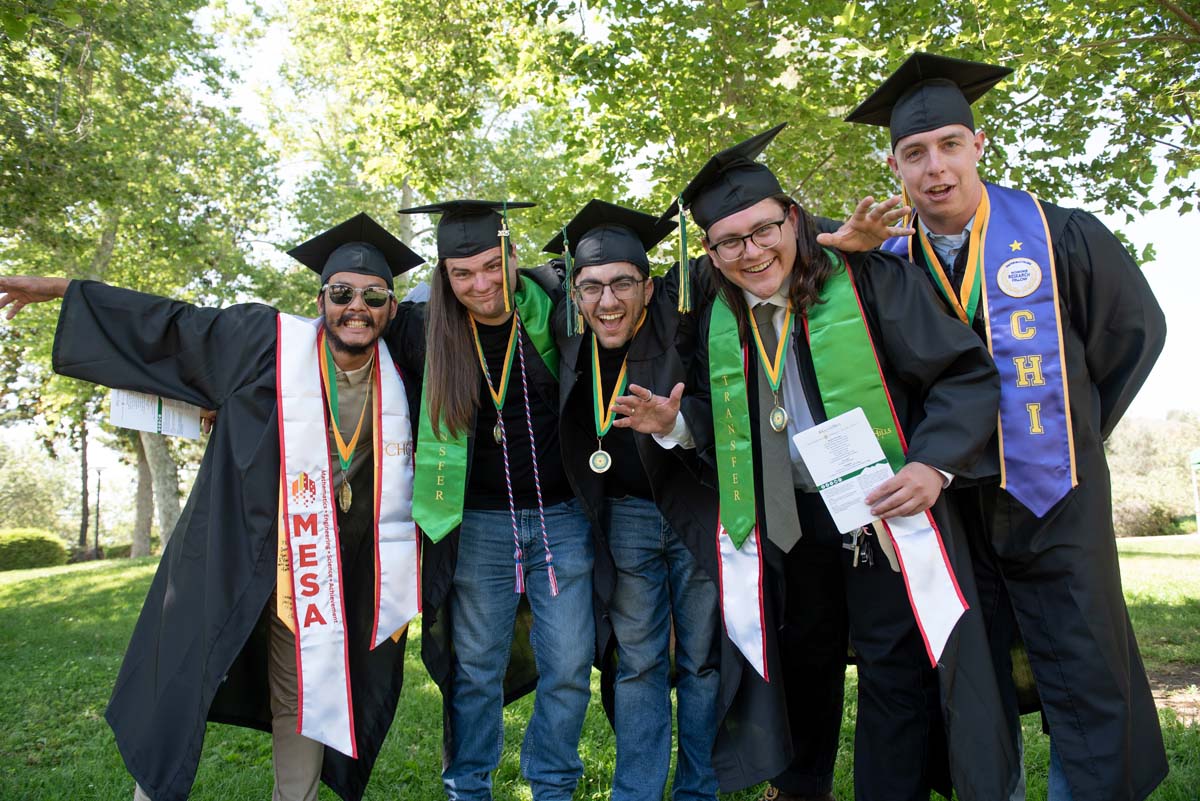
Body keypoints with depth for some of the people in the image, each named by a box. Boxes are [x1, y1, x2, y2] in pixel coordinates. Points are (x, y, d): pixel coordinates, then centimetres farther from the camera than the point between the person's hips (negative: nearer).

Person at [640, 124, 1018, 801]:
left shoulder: (869, 281, -13)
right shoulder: (715, 320, 1)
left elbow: (968, 374, -13)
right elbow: (716, 421, 11)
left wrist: (932, 464, -26)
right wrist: (674, 421, -10)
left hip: (884, 512, -4)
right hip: (781, 522, 4)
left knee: (898, 670, 4)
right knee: (800, 664, 20)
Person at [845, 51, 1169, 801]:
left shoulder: (1060, 238, -7)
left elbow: (1136, 331, 5)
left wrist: (1069, 444, 6)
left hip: (1055, 509, -2)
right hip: (949, 509, 2)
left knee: (1090, 698, 5)